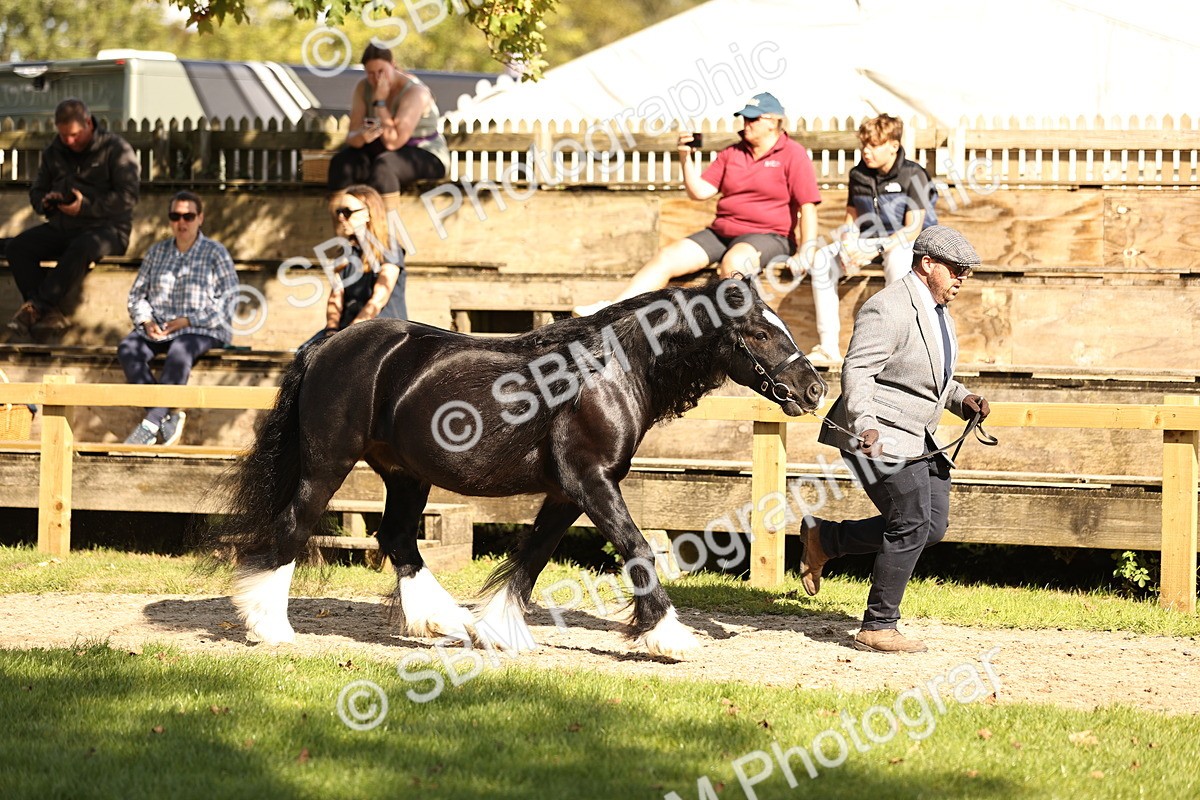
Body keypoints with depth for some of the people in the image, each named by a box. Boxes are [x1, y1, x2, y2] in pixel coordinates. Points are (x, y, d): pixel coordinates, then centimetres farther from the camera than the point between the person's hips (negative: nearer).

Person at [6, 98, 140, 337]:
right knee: (17, 247, -21)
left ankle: (37, 307, -37)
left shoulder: (116, 149, -4)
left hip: (107, 228, -6)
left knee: (81, 248, -41)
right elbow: (36, 191, 22)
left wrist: (86, 206, -22)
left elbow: (128, 197, -12)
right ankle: (50, 314, -34)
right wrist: (45, 202, -4)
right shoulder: (53, 152, 15)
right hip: (61, 228, 6)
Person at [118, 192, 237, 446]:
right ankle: (168, 418, -32)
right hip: (157, 328, 4)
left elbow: (226, 301, -5)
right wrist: (146, 321, -4)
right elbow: (137, 294, 17)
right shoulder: (157, 252, 18)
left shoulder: (215, 253, 4)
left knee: (180, 351, -39)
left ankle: (150, 424, -39)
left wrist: (187, 321, -14)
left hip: (201, 331, -4)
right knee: (127, 349, -28)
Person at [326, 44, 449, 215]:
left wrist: (379, 102, -29)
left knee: (382, 165, -37)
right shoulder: (364, 88, -4)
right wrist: (362, 137, -34)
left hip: (427, 157, -6)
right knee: (341, 163, -20)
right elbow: (352, 137, -9)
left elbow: (393, 142, -30)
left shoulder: (414, 92, -23)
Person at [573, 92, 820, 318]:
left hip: (768, 236, -6)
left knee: (734, 262, -40)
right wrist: (686, 159, -3)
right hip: (721, 232, 6)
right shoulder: (732, 153, 16)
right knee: (668, 257, -13)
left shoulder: (793, 155, -2)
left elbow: (808, 207, -8)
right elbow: (700, 192, 12)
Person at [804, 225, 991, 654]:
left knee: (932, 525, 7)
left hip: (917, 438, 10)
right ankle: (878, 627, -1)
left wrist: (962, 399, 8)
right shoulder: (889, 309, -16)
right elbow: (857, 371, -24)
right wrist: (865, 425, -38)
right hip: (881, 436, -10)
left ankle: (824, 538, 19)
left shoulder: (938, 313, 16)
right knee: (912, 525, -11)